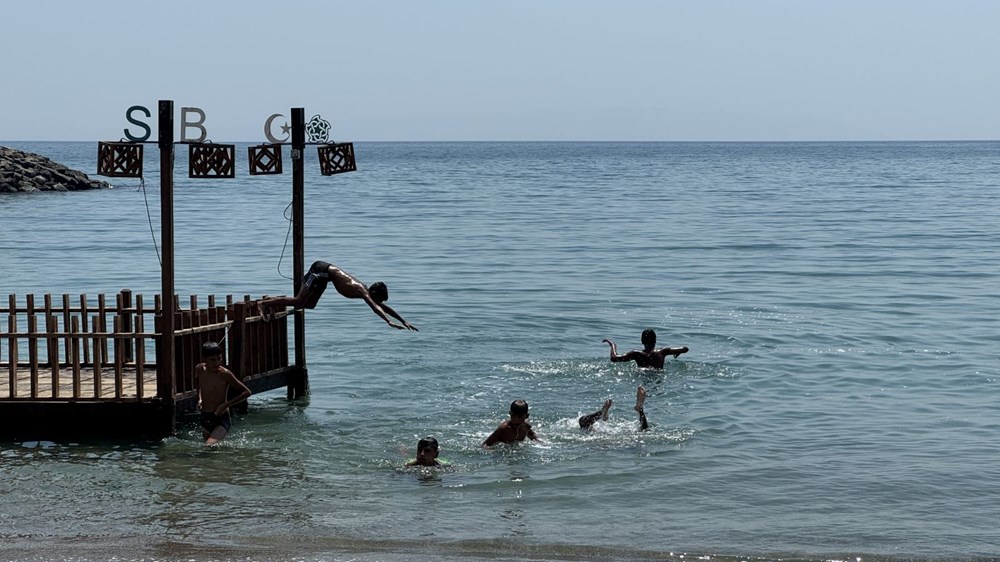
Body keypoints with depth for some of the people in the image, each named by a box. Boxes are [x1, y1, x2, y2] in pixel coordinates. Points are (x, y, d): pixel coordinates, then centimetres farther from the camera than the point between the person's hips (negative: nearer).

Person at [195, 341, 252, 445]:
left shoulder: (224, 374, -17)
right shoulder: (199, 369, -2)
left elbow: (247, 392, -12)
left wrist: (226, 405, -17)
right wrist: (200, 399, 7)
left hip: (221, 419, -6)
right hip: (205, 418, 6)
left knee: (209, 446, -27)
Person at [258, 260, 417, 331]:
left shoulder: (366, 292, 4)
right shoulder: (363, 292, -21)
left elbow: (384, 307, 13)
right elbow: (375, 308, -39)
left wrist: (404, 321, 12)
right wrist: (390, 322, -47)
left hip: (325, 273, 9)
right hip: (322, 271, -9)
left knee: (309, 305, 12)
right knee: (299, 302, -11)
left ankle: (272, 301, 16)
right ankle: (265, 304, -5)